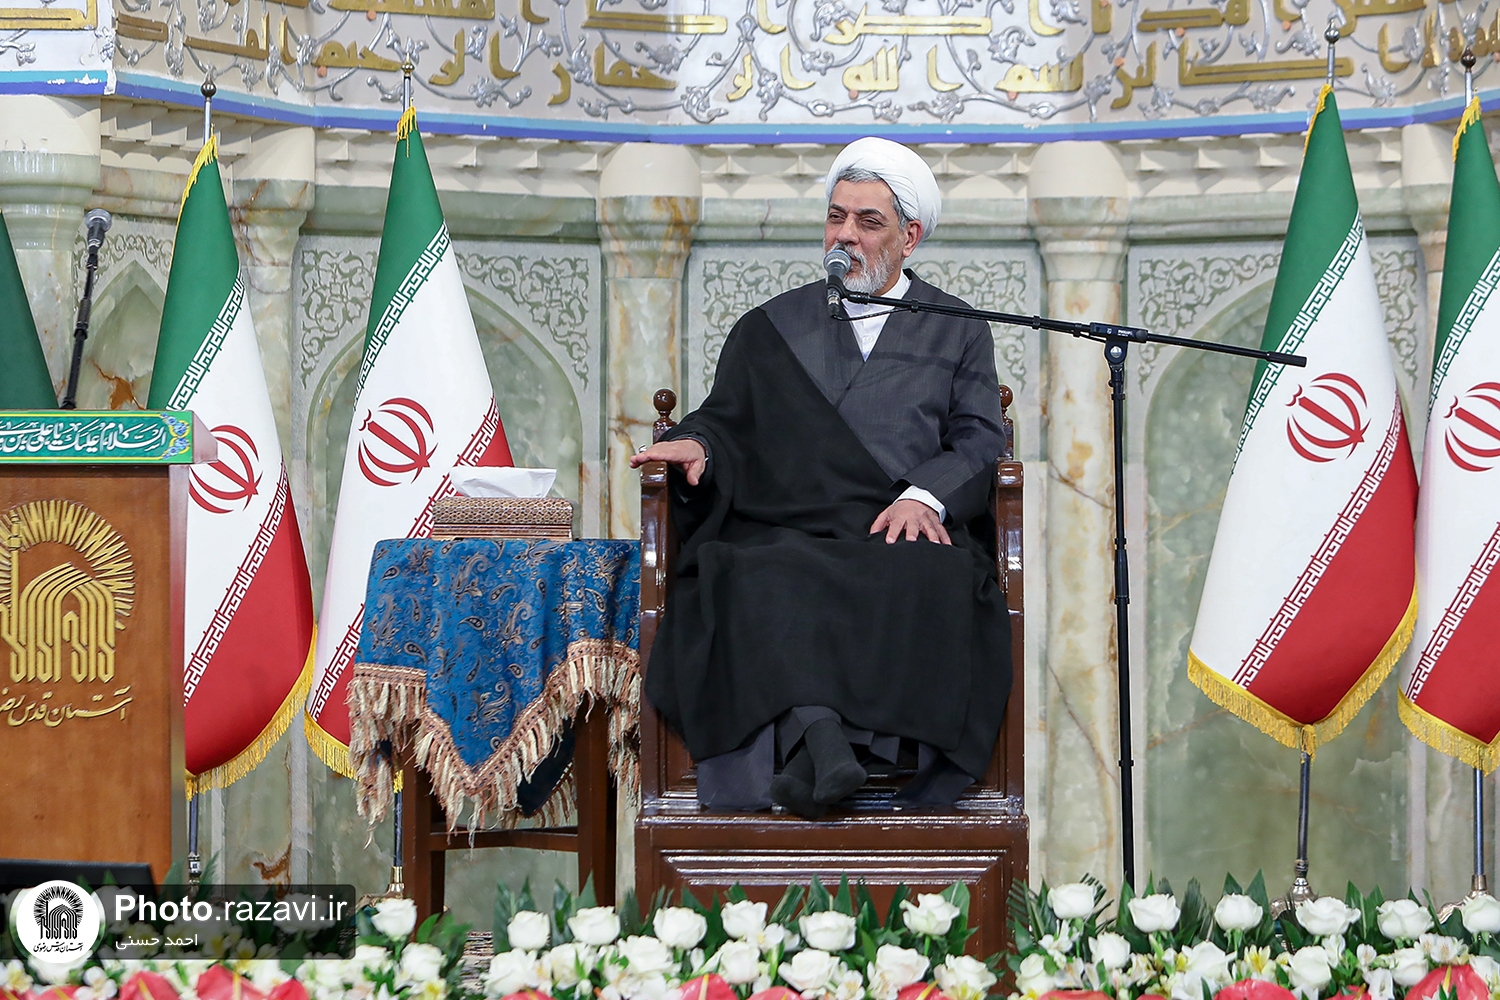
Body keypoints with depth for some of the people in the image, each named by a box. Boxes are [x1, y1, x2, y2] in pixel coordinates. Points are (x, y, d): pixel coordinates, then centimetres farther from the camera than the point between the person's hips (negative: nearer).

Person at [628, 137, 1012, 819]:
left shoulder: (957, 332, 21)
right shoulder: (771, 329, 26)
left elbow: (978, 437, 9)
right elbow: (726, 420, 22)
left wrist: (925, 494, -11)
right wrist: (696, 443, -3)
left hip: (906, 532, -1)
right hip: (787, 533, 1)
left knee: (934, 581, -38)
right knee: (763, 585, -36)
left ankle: (817, 748, -47)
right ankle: (819, 735, -54)